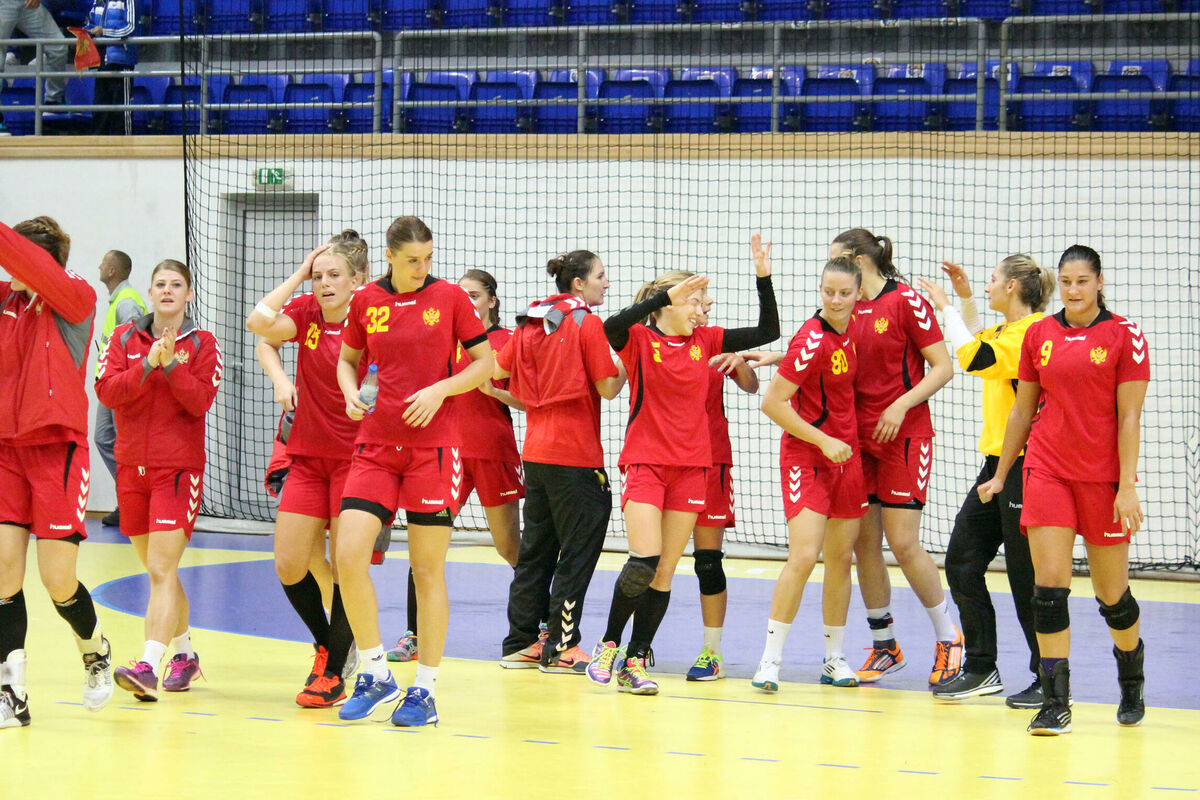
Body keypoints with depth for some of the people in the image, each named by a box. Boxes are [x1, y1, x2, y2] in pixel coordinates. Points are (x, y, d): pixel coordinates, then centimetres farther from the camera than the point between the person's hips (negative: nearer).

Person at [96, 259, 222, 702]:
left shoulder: (202, 343, 1)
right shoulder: (124, 338, 8)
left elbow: (200, 401, -10)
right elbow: (105, 390, -5)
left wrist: (171, 365, -20)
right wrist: (147, 366, -17)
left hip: (179, 467, -4)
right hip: (132, 465, 4)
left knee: (161, 570, -16)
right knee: (158, 570, 14)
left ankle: (148, 666, -26)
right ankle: (184, 653, 31)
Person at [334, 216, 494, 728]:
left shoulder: (450, 297, -1)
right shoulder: (366, 302, 5)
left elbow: (485, 363, 3)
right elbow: (347, 359, 19)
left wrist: (440, 389, -12)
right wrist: (351, 393, -2)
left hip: (433, 445, -2)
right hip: (376, 444, 2)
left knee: (428, 570, 0)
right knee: (348, 555, -12)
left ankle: (424, 691, 10)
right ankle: (374, 674, 4)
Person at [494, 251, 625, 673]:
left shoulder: (529, 324, 9)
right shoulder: (587, 323, -11)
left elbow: (496, 370, 10)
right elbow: (607, 387, -11)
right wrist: (628, 366, 6)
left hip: (535, 452, 7)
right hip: (576, 456, -7)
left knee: (537, 548, 13)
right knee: (578, 551, 0)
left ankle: (521, 642, 15)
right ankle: (561, 647, 0)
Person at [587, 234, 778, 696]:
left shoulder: (705, 341, 9)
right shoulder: (639, 340, -4)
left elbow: (767, 332, 8)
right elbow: (612, 326, -27)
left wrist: (763, 277, -3)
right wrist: (666, 296, -32)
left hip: (690, 466, 5)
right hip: (645, 462, -5)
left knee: (665, 572, 3)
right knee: (644, 561, -16)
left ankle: (635, 663, 8)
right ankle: (609, 644, 6)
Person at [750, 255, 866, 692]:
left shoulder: (847, 333, 4)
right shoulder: (813, 340, -18)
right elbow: (773, 402, -18)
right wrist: (823, 441, -17)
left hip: (845, 456, 7)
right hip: (807, 458, -7)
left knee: (841, 558, 10)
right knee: (803, 556, -15)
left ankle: (835, 657, 20)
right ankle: (770, 659, -8)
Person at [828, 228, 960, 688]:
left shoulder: (906, 301, -9)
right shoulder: (849, 309, 10)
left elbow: (943, 367, -10)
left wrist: (901, 405, -18)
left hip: (904, 436, -6)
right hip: (858, 438, 6)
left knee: (903, 543, -10)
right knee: (864, 543, 5)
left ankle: (948, 638, 6)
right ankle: (884, 647, 16)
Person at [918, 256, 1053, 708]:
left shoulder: (1033, 332, -14)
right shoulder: (1008, 331, 15)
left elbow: (975, 358, -23)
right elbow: (978, 346, 37)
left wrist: (945, 307, -14)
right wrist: (965, 298, 26)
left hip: (1024, 467, -10)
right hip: (997, 463, 10)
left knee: (1027, 576, -3)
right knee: (962, 561, 9)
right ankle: (981, 668, 16)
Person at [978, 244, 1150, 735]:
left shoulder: (1125, 336, -4)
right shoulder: (1038, 335, 6)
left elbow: (1129, 416, -6)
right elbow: (1022, 410, 15)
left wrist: (1127, 486, -11)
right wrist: (1000, 474, 17)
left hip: (1104, 477, -2)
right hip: (1047, 469, 2)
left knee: (1111, 592, 7)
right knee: (1049, 583, -9)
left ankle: (1132, 680, 35)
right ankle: (1055, 703, -6)